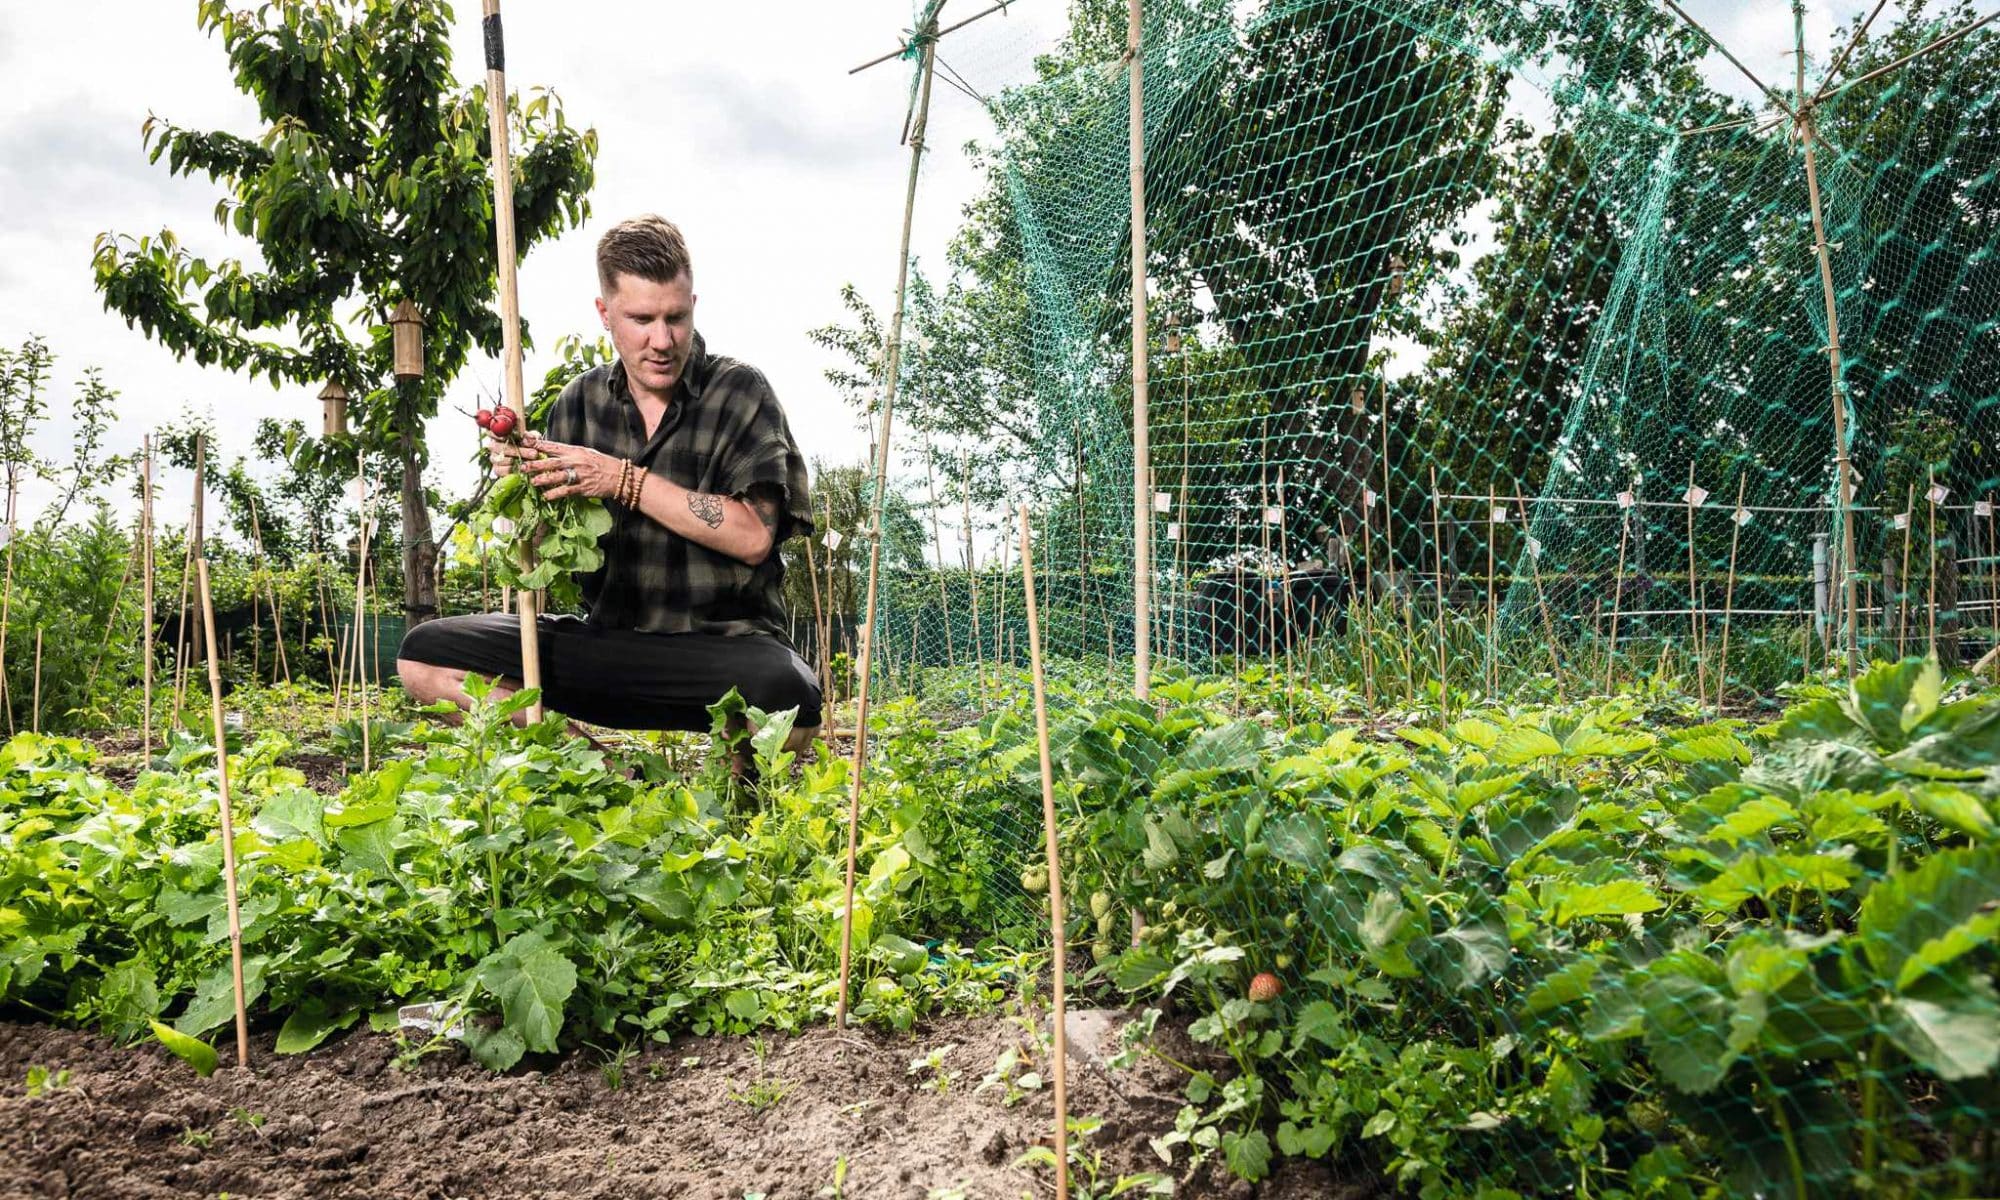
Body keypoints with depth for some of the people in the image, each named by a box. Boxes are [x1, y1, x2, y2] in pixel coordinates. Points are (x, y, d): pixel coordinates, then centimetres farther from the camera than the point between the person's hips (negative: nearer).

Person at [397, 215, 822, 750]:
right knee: (424, 656, -9)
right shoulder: (581, 400, 10)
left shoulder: (739, 391, -2)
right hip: (603, 639, 4)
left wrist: (625, 480, -16)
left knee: (788, 699, -37)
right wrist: (521, 482, -10)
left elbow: (753, 536, -15)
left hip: (719, 641, -4)